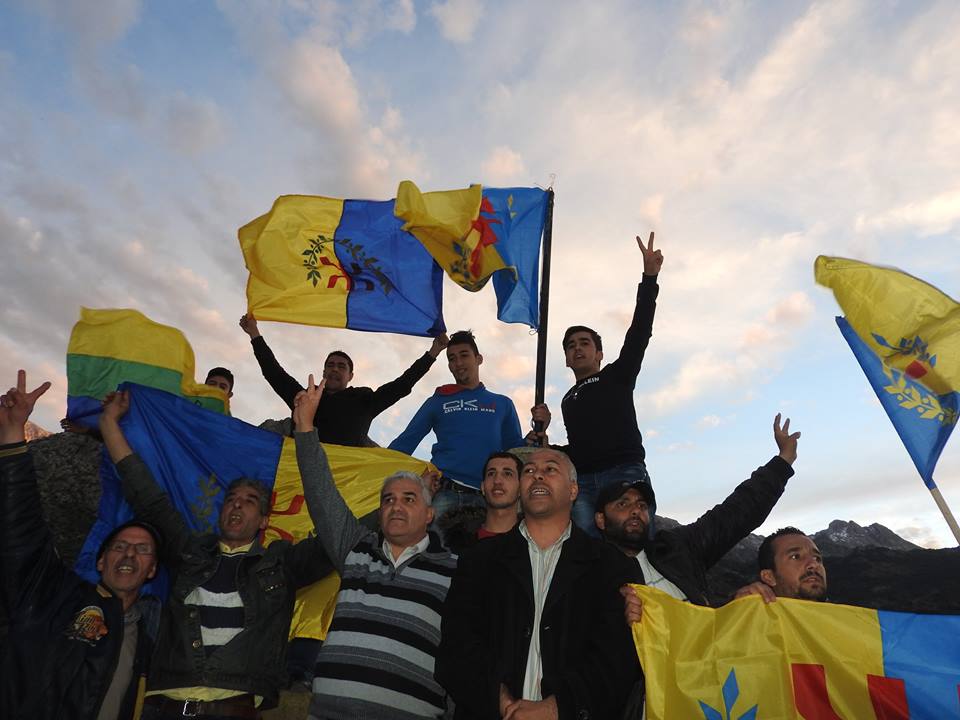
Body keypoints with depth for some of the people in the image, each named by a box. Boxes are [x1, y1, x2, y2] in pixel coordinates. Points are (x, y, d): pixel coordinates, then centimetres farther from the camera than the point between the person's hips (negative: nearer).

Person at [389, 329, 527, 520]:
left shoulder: (502, 404, 16)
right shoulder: (437, 402, 13)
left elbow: (515, 449, 15)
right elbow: (405, 442, 10)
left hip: (485, 497, 1)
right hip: (444, 493, -1)